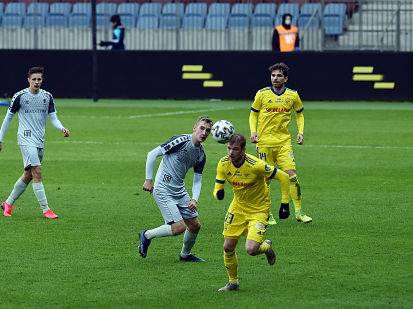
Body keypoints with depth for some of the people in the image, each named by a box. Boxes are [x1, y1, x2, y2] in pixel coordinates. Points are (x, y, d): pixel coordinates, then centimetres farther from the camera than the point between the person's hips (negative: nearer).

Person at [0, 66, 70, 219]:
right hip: (26, 139, -6)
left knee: (28, 175, 10)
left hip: (40, 141, 6)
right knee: (37, 172, -16)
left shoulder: (47, 97, 6)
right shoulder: (20, 96, -5)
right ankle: (45, 209, -15)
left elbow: (53, 118, 6)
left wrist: (62, 129, -15)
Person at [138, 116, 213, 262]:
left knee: (195, 225, 10)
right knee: (179, 227, -16)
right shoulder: (182, 141, -16)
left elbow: (197, 180, 11)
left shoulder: (201, 155, 7)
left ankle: (185, 255, 35)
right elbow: (152, 154, -15)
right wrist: (148, 180, -14)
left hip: (180, 192, 8)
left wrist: (194, 199, -8)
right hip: (163, 190, -8)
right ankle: (146, 235, 6)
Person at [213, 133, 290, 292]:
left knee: (251, 249, -19)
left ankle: (266, 246, 18)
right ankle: (233, 282, 23)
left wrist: (285, 204, -14)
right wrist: (218, 193, -30)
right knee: (228, 247, 1)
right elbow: (217, 188, -4)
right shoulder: (223, 164, -13)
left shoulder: (255, 165, -28)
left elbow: (283, 177, -18)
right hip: (238, 206, 5)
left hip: (259, 210, -5)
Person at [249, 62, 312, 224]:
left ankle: (298, 212, -3)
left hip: (284, 141, 1)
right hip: (264, 141, -1)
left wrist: (300, 132, 5)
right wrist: (253, 131, -4)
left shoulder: (293, 95, 4)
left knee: (292, 174, -10)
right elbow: (253, 114, 10)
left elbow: (299, 114, 19)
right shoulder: (262, 94, 0)